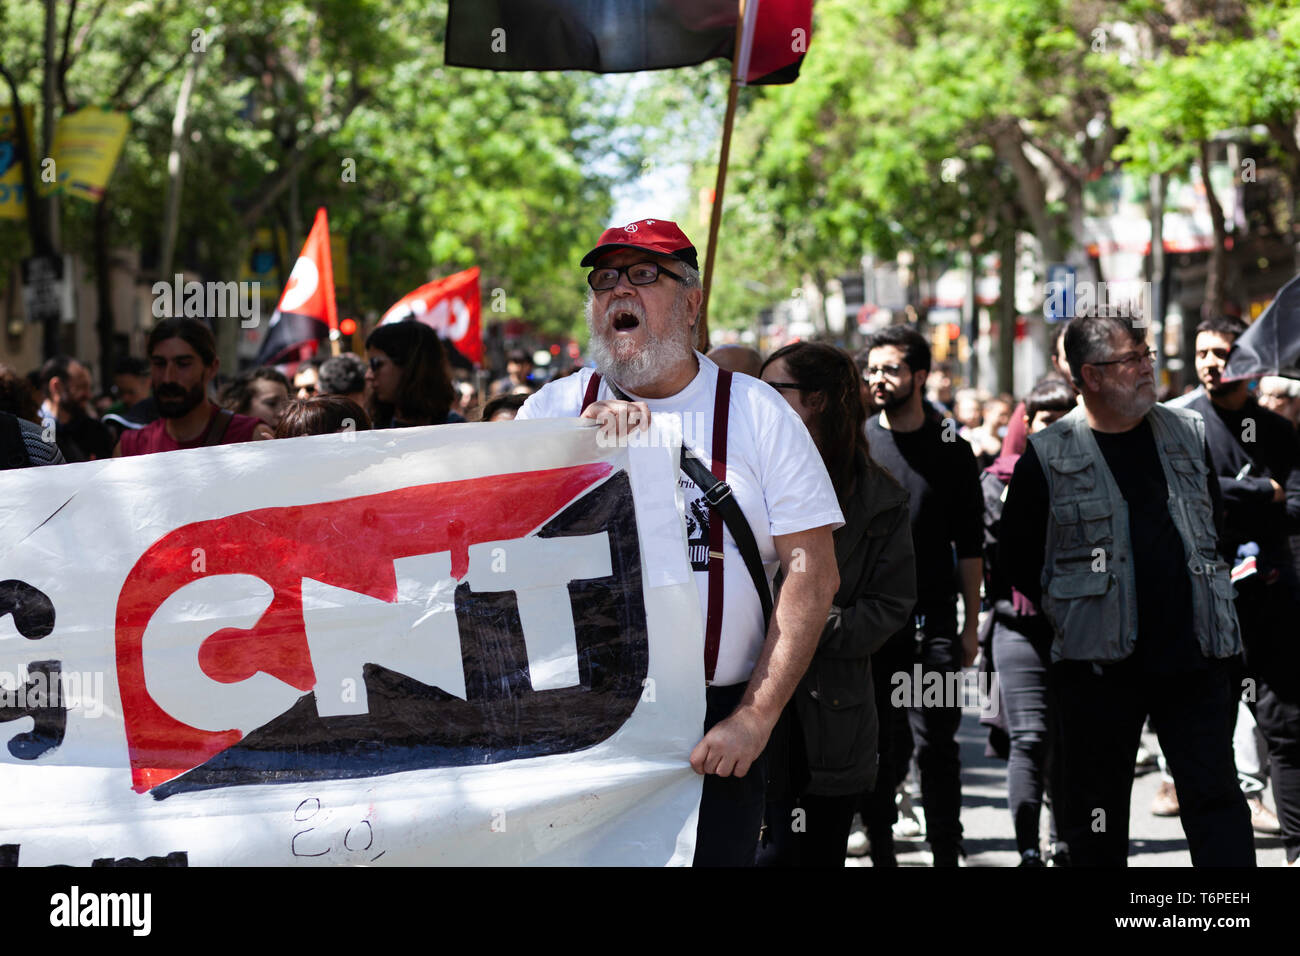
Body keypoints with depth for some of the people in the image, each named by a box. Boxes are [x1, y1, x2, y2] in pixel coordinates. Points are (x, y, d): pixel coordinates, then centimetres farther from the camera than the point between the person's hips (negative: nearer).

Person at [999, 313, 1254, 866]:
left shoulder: (1188, 435, 9)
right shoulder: (1048, 456, -2)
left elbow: (1216, 523, 21)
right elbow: (1017, 555, 4)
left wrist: (1206, 602, 14)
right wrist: (1070, 611, 2)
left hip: (1194, 655, 2)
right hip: (1098, 660, -2)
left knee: (1215, 797, -1)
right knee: (1097, 807, 6)